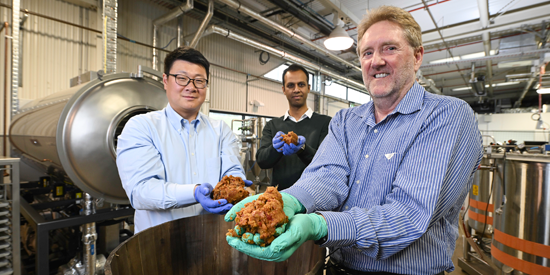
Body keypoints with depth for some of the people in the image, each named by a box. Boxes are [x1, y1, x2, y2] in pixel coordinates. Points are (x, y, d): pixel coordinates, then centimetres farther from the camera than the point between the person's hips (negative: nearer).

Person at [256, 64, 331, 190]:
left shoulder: (325, 122, 3)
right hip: (279, 193, 1)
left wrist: (302, 149, -23)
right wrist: (276, 148, -20)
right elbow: (261, 161, 1)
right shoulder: (272, 126, 11)